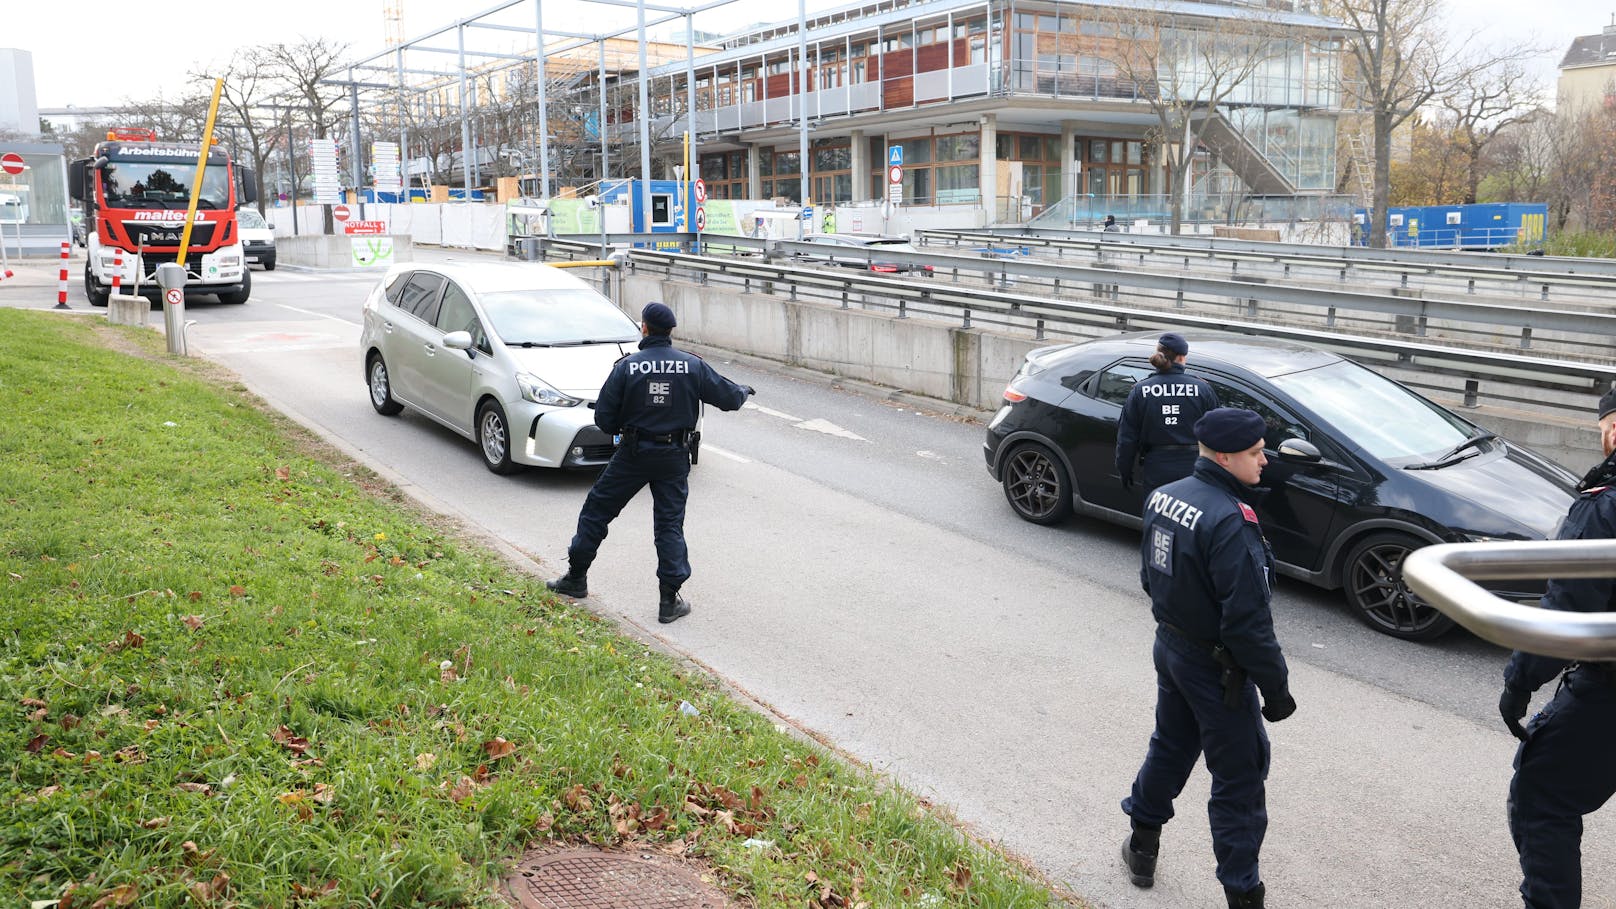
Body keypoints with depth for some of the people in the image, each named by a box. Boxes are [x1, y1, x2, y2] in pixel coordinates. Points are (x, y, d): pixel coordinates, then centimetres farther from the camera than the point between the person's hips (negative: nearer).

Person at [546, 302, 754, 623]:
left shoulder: (627, 366, -9)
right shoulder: (692, 366, -5)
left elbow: (604, 418, -8)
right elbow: (728, 397, 2)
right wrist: (745, 390, 25)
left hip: (633, 454, -1)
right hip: (674, 456, 1)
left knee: (597, 509, 15)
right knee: (670, 524, 7)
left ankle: (576, 578, 25)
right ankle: (670, 600, 5)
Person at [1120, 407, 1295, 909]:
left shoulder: (1162, 497, -1)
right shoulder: (1230, 522, -28)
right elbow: (1249, 621, -26)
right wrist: (1276, 687, -17)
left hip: (1169, 647, 8)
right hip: (1217, 668, -8)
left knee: (1169, 748, 26)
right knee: (1238, 780, 5)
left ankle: (1142, 848, 42)